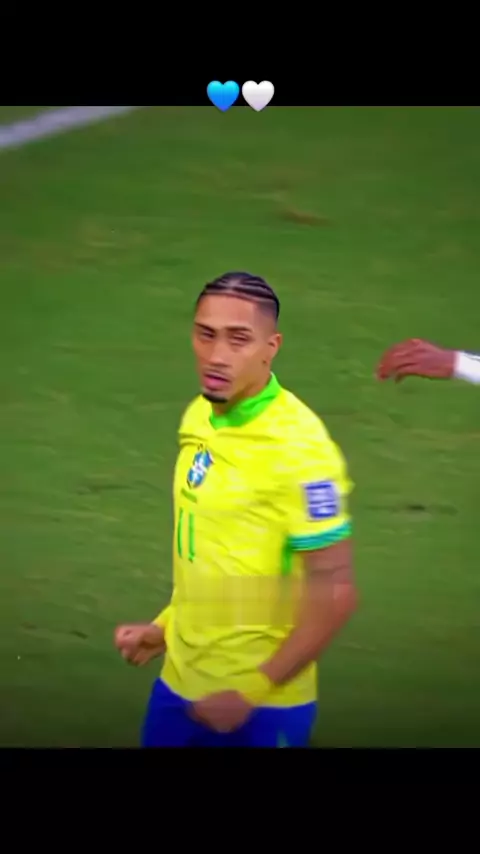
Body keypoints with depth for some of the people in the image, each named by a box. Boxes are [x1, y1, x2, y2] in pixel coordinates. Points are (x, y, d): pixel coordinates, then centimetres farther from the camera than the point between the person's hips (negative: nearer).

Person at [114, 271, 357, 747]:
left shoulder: (298, 446, -20)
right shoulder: (198, 417, 2)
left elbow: (334, 593, -19)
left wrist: (252, 692, -18)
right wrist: (167, 626, 12)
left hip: (259, 708, -6)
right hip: (178, 687, 7)